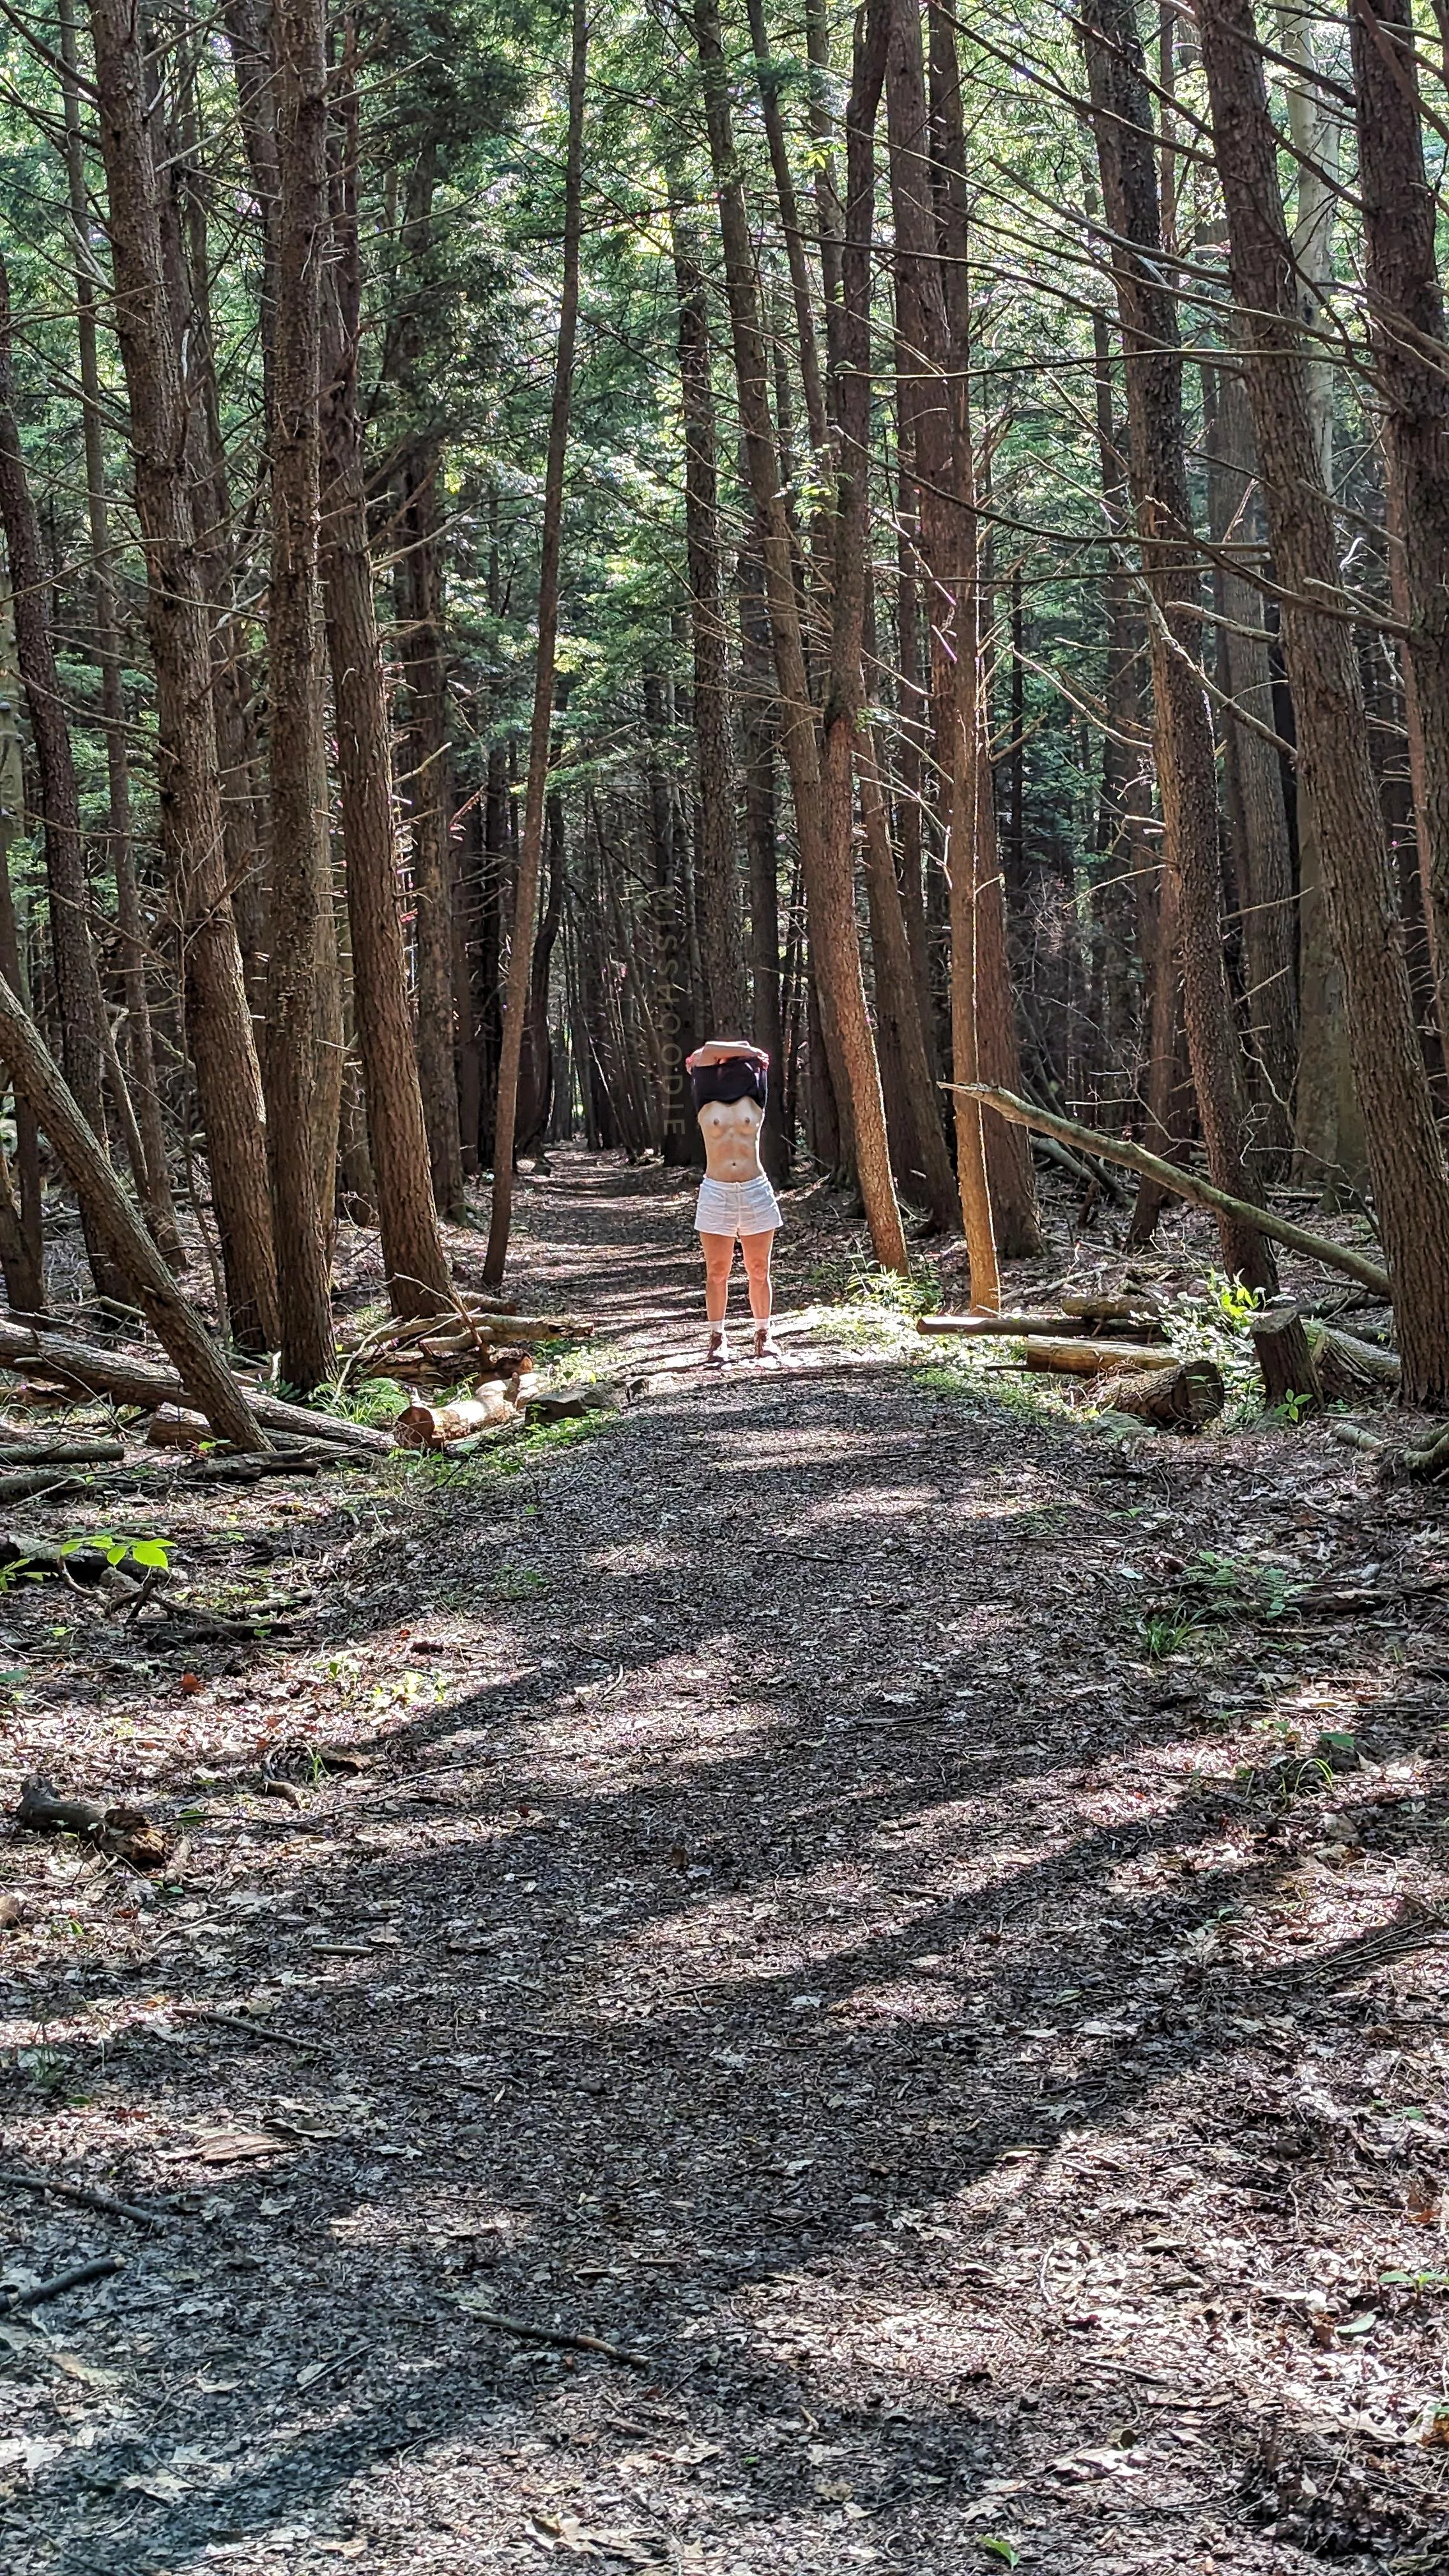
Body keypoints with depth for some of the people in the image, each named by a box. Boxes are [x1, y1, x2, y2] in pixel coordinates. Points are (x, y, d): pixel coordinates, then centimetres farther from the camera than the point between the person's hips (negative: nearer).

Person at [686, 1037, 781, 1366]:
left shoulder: (753, 1099, 9)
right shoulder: (706, 1102, 6)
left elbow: (760, 1060, 2)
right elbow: (706, 1052, -1)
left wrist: (744, 1055, 17)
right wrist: (748, 1050, 8)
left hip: (756, 1191, 1)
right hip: (716, 1193, -1)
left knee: (759, 1270, 5)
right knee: (717, 1272, 1)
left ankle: (763, 1335, 14)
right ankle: (718, 1339, 7)